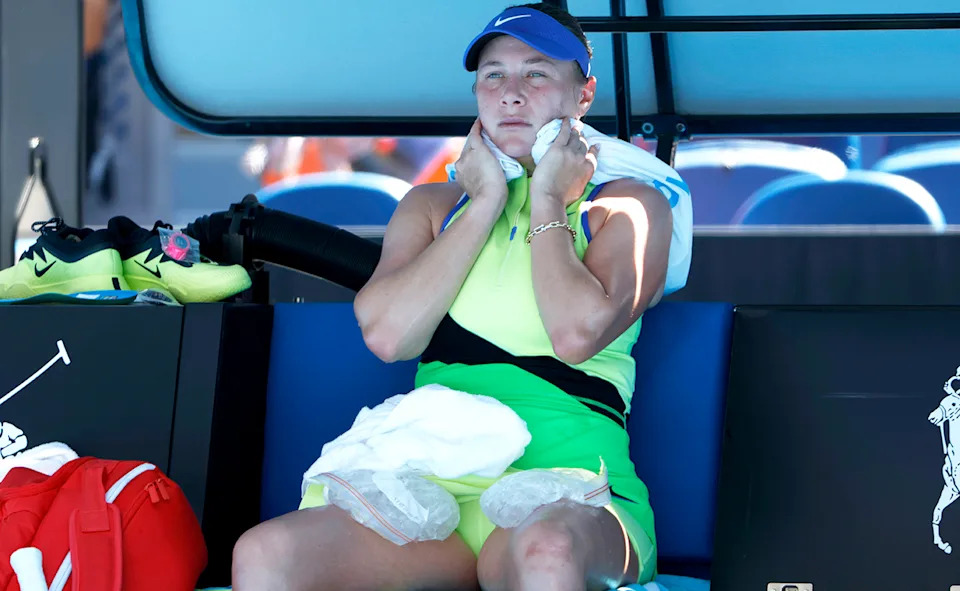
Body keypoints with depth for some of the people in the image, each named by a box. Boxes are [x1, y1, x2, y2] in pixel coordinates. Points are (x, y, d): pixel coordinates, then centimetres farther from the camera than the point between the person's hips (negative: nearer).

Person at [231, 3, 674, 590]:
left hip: (571, 496, -3)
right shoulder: (432, 206, 23)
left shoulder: (630, 206, 13)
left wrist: (546, 201, 5)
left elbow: (577, 333, -8)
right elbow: (387, 334, 2)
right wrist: (487, 200, 6)